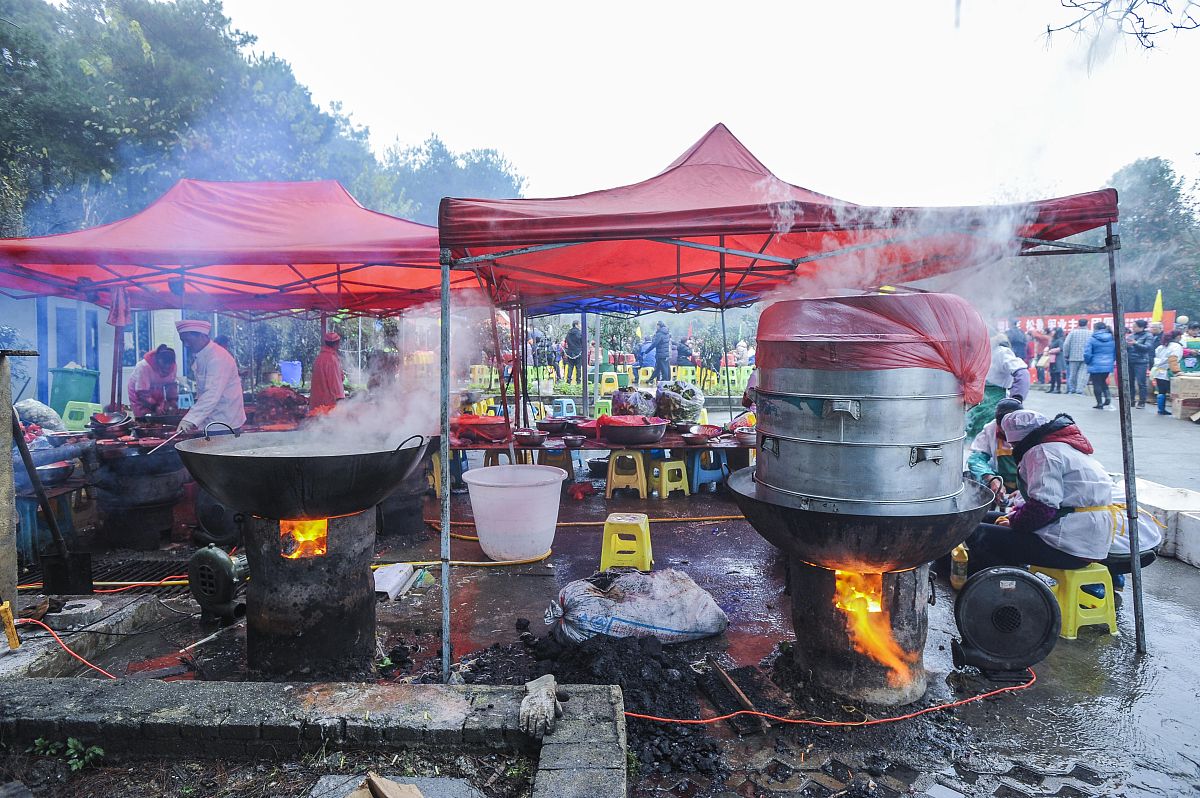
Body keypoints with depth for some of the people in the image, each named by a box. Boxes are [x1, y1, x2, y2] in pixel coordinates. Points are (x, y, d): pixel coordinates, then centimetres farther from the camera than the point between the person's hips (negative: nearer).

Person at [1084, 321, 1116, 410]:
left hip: (1096, 366, -5)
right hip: (1108, 366, 5)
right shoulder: (1112, 339, 5)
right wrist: (1112, 360, 23)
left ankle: (1099, 403, 6)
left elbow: (1087, 353, -14)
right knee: (1103, 381, 25)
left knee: (1097, 384, 4)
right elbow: (1116, 352, 10)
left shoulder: (1092, 339, -11)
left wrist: (1088, 362, 4)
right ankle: (1107, 397, 8)